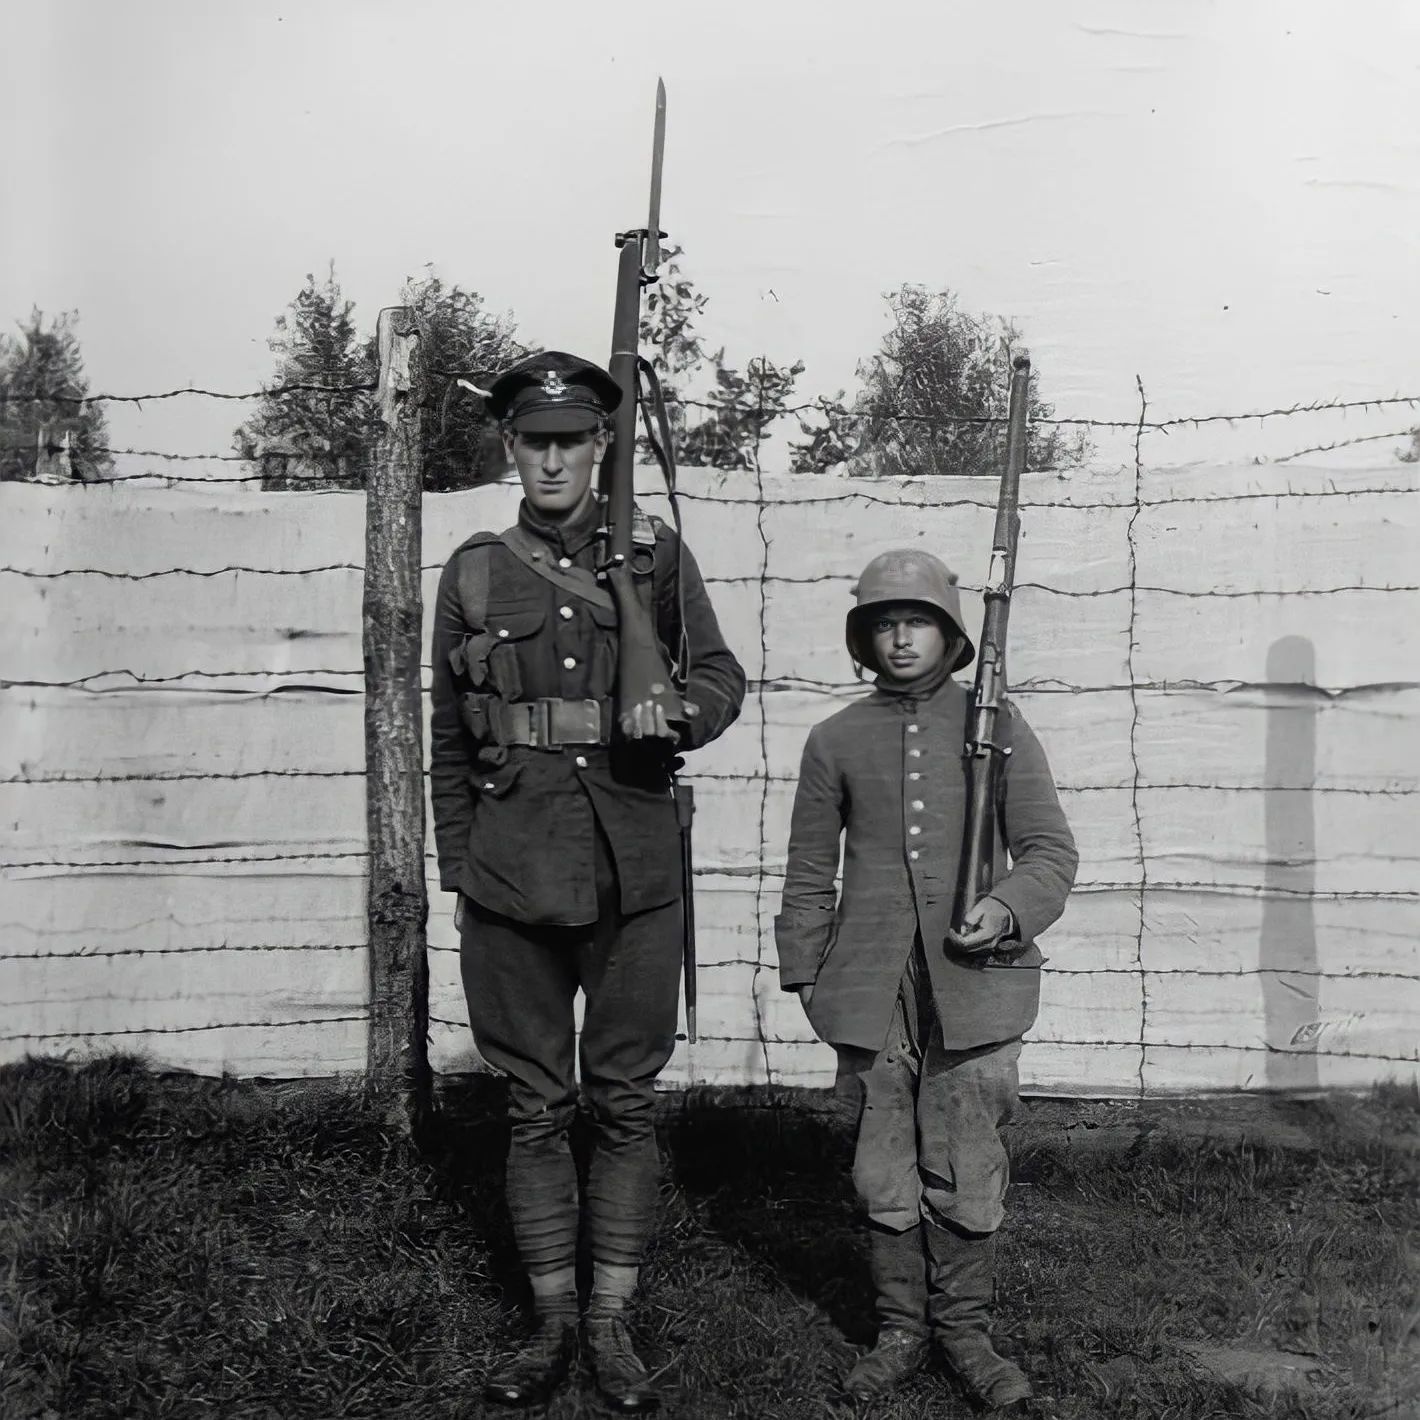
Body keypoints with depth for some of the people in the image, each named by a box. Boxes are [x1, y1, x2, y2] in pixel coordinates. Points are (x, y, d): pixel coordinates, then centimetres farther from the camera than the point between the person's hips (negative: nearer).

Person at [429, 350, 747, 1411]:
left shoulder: (656, 554, 4)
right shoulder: (475, 572, 7)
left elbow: (723, 678, 8)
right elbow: (449, 737, 11)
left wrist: (676, 712, -16)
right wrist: (457, 873, 9)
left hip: (634, 869, 0)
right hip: (512, 872, 1)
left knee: (625, 1104, 7)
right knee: (536, 1107, 8)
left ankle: (613, 1325, 21)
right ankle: (552, 1326, 22)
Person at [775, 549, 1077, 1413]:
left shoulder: (997, 725, 5)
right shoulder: (836, 740, 8)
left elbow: (1051, 849, 5)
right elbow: (810, 871, 13)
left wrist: (1010, 909, -13)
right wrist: (804, 973, 10)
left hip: (975, 980, -1)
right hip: (873, 987, 1)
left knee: (967, 1171, 3)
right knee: (886, 1174, 6)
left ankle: (965, 1327, 21)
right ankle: (902, 1330, 22)